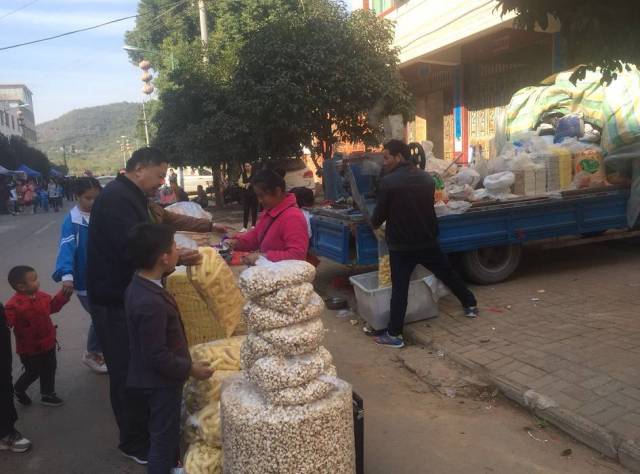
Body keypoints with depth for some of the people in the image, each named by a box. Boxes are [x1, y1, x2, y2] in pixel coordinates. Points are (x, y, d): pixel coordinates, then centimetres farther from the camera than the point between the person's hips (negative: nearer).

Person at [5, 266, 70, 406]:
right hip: (29, 348, -7)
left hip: (47, 343, 7)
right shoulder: (14, 305, -26)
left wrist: (64, 294, 8)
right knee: (33, 373, 10)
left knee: (49, 370, 17)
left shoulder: (42, 296, -2)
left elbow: (52, 306, 14)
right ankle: (18, 390, 40)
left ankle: (47, 394, 35)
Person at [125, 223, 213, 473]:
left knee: (168, 432, 29)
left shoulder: (138, 284, -2)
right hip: (160, 382, -10)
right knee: (163, 437, 10)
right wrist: (190, 368, -16)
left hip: (154, 378, 10)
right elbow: (157, 357, -28)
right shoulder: (151, 303, -34)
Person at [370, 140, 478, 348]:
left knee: (399, 288, 0)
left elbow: (380, 213, -9)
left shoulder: (388, 181, -15)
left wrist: (374, 223, 14)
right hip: (427, 241, 5)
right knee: (448, 274, 22)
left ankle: (394, 335, 3)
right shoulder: (426, 178, 4)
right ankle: (471, 305, 39)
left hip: (401, 245, -5)